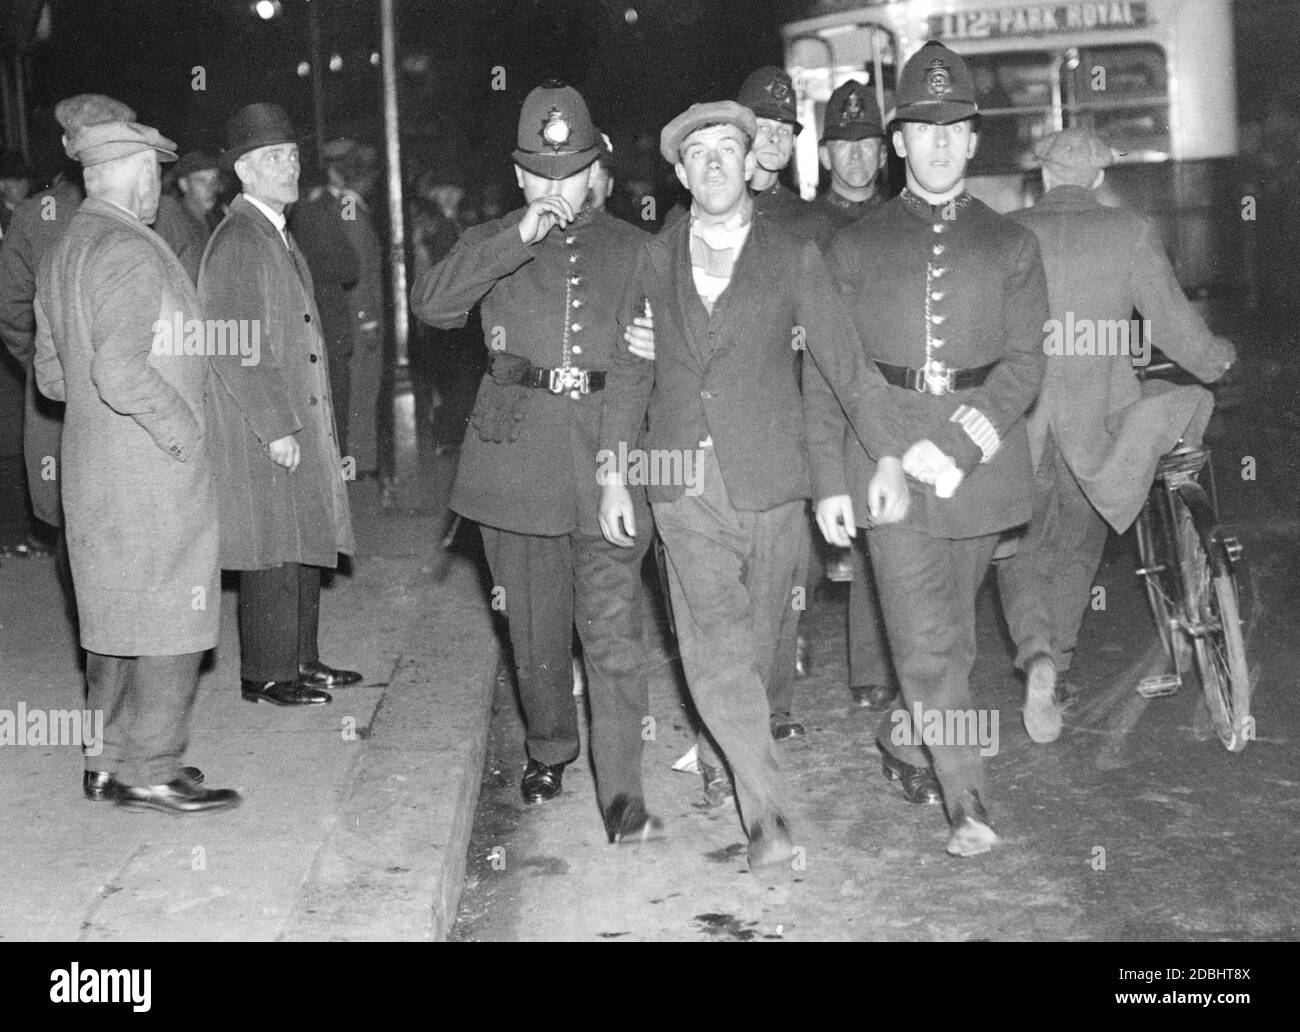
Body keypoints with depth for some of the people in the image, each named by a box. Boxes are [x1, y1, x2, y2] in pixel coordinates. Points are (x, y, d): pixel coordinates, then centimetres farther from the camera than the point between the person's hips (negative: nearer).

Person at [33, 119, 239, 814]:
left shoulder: (61, 255, 13)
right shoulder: (132, 254, -16)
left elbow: (52, 376, 18)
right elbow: (121, 372, -26)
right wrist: (183, 429, -16)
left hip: (93, 469, 9)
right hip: (152, 470, -9)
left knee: (115, 617, 15)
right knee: (171, 621, -2)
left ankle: (108, 760, 23)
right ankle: (147, 771, 3)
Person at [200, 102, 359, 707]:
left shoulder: (277, 237, 17)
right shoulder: (237, 241, -14)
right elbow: (235, 348, -19)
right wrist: (276, 428, -21)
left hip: (297, 420, 10)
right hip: (260, 430, -9)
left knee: (303, 549, 14)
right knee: (272, 555, -2)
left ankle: (300, 662, 24)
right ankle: (265, 675, 8)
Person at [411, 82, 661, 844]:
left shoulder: (632, 248, 12)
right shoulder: (494, 245, 9)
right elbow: (432, 305, -11)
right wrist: (517, 238, -16)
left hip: (609, 458, -1)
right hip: (517, 456, 1)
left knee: (612, 630, -9)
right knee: (536, 629, 12)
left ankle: (623, 795, -5)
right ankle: (550, 749, 34)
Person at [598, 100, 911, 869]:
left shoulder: (793, 259, 3)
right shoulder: (656, 261, 9)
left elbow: (846, 363, 2)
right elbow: (630, 371, 12)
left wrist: (888, 457, -5)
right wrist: (614, 473, 7)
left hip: (770, 484, 0)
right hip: (684, 491, 1)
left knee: (755, 645, 9)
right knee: (715, 647, -11)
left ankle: (737, 761, 33)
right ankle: (769, 810, -8)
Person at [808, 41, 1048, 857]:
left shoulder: (1011, 245, 9)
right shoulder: (856, 247, 7)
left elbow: (1025, 363, 0)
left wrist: (956, 447, -14)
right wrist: (829, 478, -1)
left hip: (983, 463, 2)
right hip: (887, 465, -1)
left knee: (950, 629, 12)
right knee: (929, 639, -7)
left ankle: (906, 737, 36)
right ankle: (968, 803, 0)